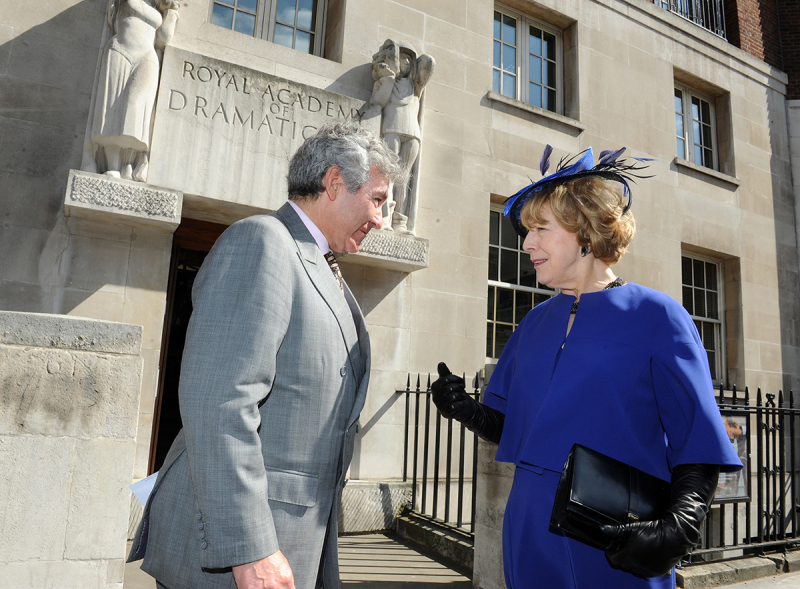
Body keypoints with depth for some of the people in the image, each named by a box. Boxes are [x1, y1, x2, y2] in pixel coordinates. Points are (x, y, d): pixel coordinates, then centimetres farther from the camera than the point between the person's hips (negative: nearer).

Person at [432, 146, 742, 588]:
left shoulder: (655, 316, -8)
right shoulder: (536, 322, 7)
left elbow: (699, 448, -11)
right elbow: (507, 425, 10)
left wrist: (675, 530, -25)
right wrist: (468, 411, -10)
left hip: (619, 552, -4)